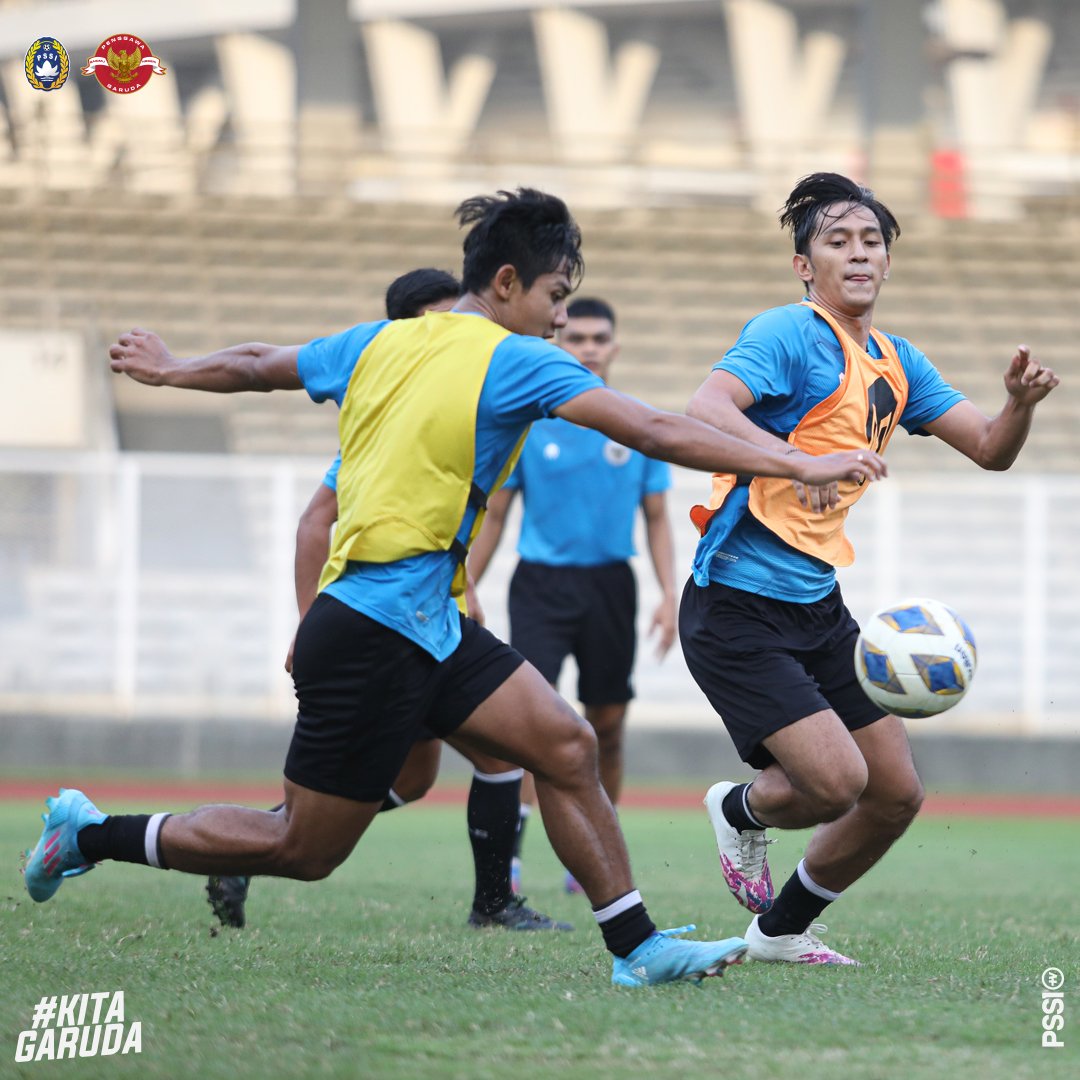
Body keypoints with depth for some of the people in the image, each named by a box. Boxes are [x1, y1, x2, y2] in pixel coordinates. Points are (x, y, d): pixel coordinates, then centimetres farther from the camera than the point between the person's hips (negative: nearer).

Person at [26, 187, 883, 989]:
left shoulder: (379, 343, 8)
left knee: (566, 746, 2)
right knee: (302, 850, 3)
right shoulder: (515, 362, -14)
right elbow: (655, 433, -20)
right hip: (377, 636, -9)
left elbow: (257, 364, 23)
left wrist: (172, 370, 42)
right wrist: (798, 465, -19)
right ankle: (92, 833, 15)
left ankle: (637, 946, 2)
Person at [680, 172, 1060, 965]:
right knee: (836, 781, -18)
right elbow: (705, 410, -28)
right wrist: (795, 460, -44)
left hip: (818, 606, 8)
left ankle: (782, 929, 28)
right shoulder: (791, 335, -12)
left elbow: (989, 449, 14)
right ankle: (740, 812, 17)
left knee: (896, 794, 7)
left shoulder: (896, 364, 12)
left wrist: (1021, 403, -8)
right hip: (738, 610, -8)